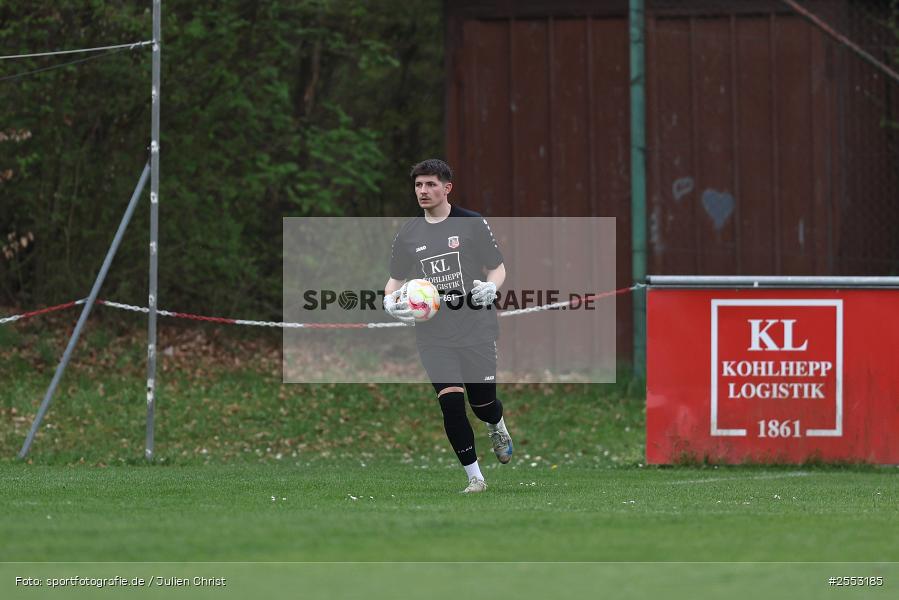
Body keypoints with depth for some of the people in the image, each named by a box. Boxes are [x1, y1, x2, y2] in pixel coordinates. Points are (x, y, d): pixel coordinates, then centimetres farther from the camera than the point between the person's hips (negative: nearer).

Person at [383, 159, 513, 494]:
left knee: (483, 403, 1)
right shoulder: (408, 234, 7)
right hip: (433, 336, 2)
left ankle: (497, 428, 41)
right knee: (451, 401, -12)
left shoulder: (472, 224, 0)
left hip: (476, 329, -2)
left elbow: (497, 268, 5)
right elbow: (396, 278, 17)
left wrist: (490, 287, -18)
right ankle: (474, 477, -1)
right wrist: (390, 302, -5)